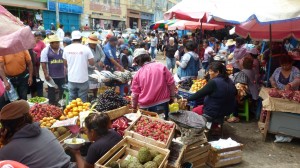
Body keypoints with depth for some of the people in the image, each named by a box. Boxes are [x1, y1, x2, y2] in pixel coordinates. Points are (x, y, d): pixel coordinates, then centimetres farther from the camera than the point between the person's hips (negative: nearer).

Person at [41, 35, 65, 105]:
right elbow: (43, 63, -8)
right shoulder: (46, 50, -4)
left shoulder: (62, 50, 8)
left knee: (62, 91, 11)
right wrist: (46, 74, -15)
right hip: (51, 76, -4)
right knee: (51, 92, 7)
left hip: (62, 75, 4)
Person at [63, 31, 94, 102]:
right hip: (83, 79, -3)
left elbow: (65, 64, 8)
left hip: (71, 79, 3)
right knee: (82, 101, 6)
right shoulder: (86, 48, -9)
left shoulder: (67, 48, 0)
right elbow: (92, 63, -6)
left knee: (72, 100, 14)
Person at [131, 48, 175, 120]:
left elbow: (135, 94, -1)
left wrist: (134, 107, 13)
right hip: (163, 103, 1)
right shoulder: (161, 66, -5)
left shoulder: (138, 74, -5)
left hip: (146, 106, -1)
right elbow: (171, 83, -3)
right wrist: (172, 96, 10)